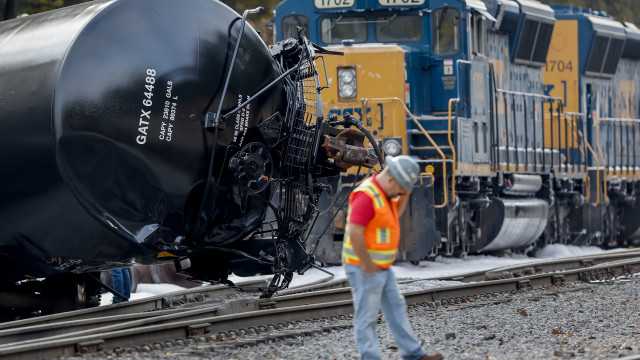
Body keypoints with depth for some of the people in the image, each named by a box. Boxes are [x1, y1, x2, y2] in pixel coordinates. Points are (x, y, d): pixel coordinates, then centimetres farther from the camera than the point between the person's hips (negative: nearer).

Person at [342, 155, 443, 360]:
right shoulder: (366, 196, -23)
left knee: (396, 309, 15)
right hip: (364, 269, -10)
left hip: (380, 267, 10)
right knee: (367, 317, -2)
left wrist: (404, 197, 8)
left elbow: (394, 216, 26)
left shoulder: (383, 191, 8)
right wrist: (368, 265, -21)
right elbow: (355, 233, -29)